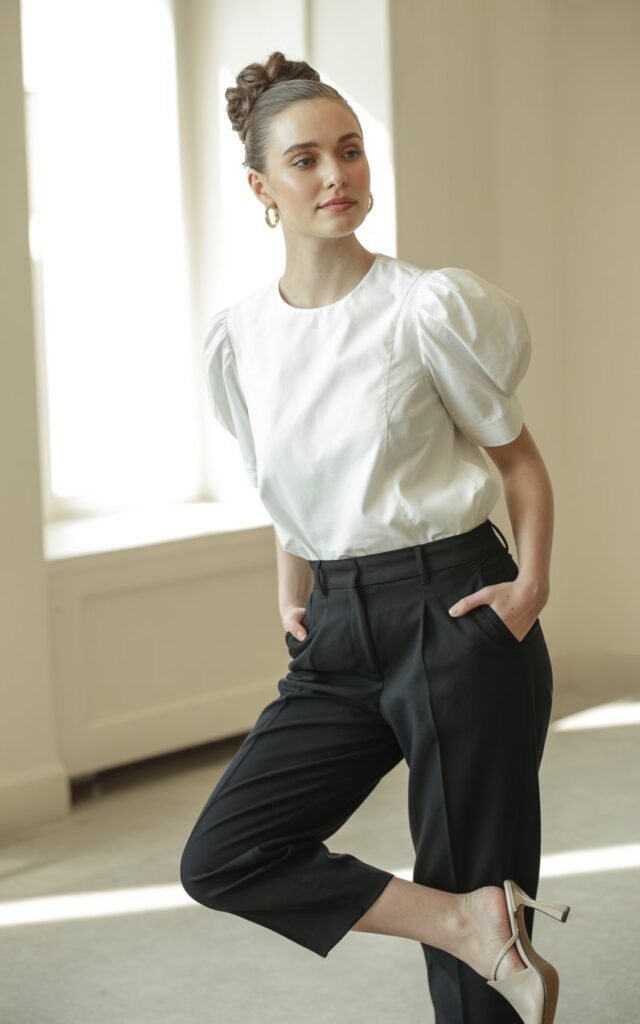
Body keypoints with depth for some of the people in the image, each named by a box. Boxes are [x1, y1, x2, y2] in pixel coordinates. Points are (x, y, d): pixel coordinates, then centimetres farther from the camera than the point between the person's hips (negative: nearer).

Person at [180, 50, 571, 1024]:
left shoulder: (428, 306, -8)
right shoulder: (237, 338, 5)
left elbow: (518, 456, 2)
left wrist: (534, 583, -10)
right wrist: (290, 597, 10)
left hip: (453, 616, -5)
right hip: (339, 635, 5)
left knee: (476, 887, -3)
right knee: (219, 859, -8)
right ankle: (466, 925, -10)